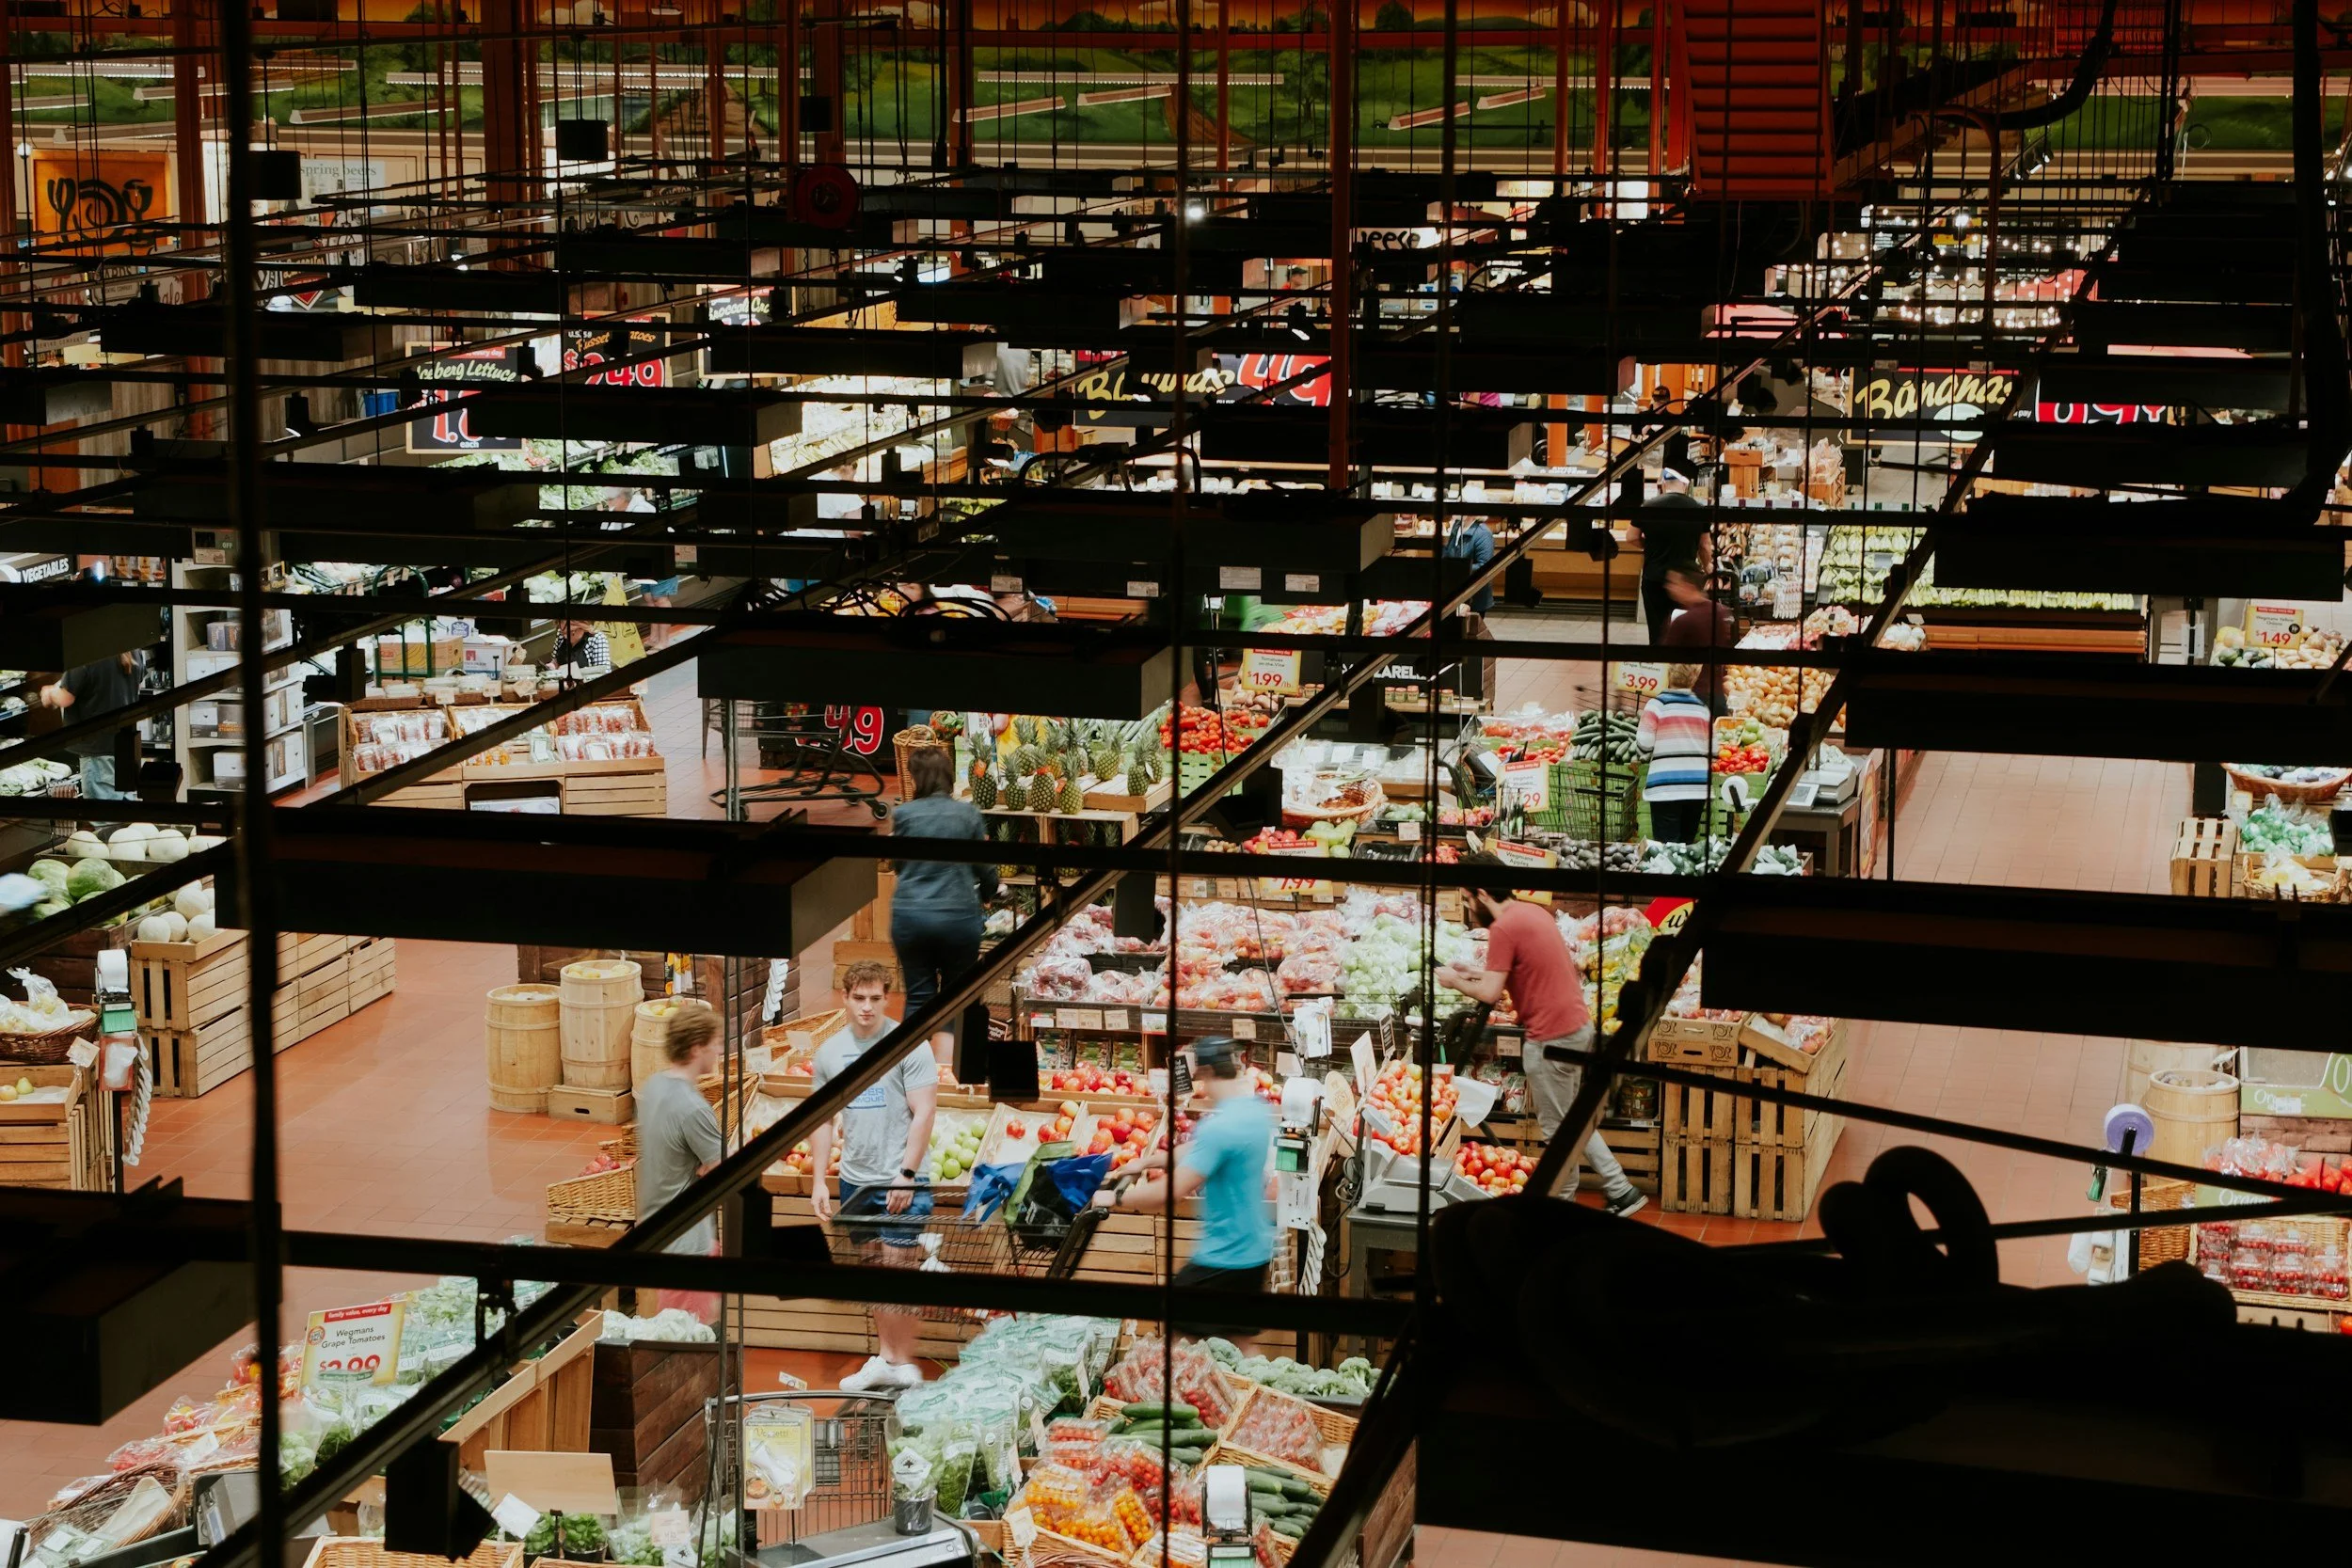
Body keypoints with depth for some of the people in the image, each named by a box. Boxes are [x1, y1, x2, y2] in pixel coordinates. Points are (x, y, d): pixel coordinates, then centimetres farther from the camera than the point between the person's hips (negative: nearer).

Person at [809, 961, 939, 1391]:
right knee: (875, 1270, 12)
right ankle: (883, 1358, 20)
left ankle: (903, 1364, 2)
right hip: (855, 1180, 5)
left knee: (897, 1270, -5)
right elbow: (823, 1119, 13)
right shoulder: (829, 1052, 8)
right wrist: (819, 1181, 8)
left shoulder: (908, 1045, -8)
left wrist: (906, 1174, -16)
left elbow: (924, 1113, -10)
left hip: (901, 1182, -5)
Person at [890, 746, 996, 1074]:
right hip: (959, 917, 0)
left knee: (918, 997, 9)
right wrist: (987, 895, 26)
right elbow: (985, 869, 6)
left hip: (910, 915, 0)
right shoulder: (968, 814, -3)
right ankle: (945, 1063, 3)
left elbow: (896, 864, 10)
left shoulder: (903, 814, -3)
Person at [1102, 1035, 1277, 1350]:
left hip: (1223, 1258, -9)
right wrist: (1149, 1161, 21)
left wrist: (1116, 1198, -12)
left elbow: (1171, 1192, -24)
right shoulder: (1257, 1109, 4)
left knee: (1179, 1336, 4)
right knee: (1239, 1347, 14)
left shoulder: (1221, 1126, -25)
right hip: (1256, 1250, 9)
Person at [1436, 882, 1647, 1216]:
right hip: (1578, 1026, 9)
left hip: (1552, 1037, -9)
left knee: (1557, 1130, 2)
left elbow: (1490, 993, -19)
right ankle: (1620, 1191, 20)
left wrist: (1456, 982, -1)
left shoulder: (1503, 928, -16)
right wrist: (1473, 973, 20)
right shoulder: (1534, 913, 12)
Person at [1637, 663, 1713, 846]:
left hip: (1666, 786, -4)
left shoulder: (1657, 704, -2)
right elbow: (1713, 750, 8)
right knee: (1687, 846, 10)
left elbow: (1644, 744, -6)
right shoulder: (1702, 708, 9)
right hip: (1698, 787, 4)